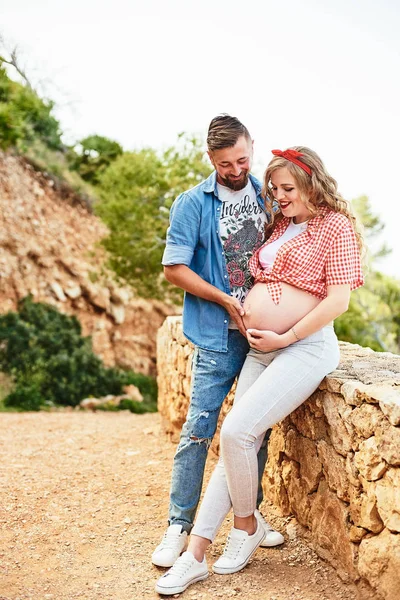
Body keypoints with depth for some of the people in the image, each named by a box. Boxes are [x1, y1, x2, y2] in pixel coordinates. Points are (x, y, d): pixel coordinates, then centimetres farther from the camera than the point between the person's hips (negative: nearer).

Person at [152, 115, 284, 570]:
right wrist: (228, 302, -11)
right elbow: (174, 268, -7)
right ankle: (179, 525, 10)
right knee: (198, 430, -2)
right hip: (218, 336, -4)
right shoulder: (193, 204, -4)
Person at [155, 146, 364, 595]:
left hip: (305, 348, -7)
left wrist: (284, 338, -13)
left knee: (237, 431, -18)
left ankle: (247, 526, 6)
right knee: (237, 444, 2)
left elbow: (338, 299, -14)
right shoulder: (279, 226, 17)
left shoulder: (334, 225, -5)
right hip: (261, 350, 7)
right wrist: (243, 314, 11)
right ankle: (196, 554, 4)